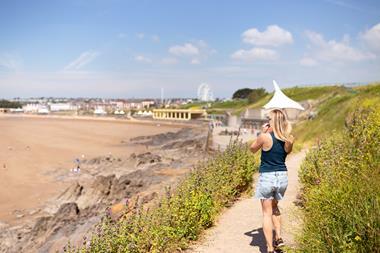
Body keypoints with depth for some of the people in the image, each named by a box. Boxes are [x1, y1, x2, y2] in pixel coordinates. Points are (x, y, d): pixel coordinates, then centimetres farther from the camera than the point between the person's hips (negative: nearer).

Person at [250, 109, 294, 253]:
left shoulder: (265, 137, -16)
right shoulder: (289, 139, -3)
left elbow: (252, 149, 2)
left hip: (266, 177, -5)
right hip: (282, 176, 5)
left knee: (267, 213, 5)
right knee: (274, 207, 28)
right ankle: (278, 238, 20)